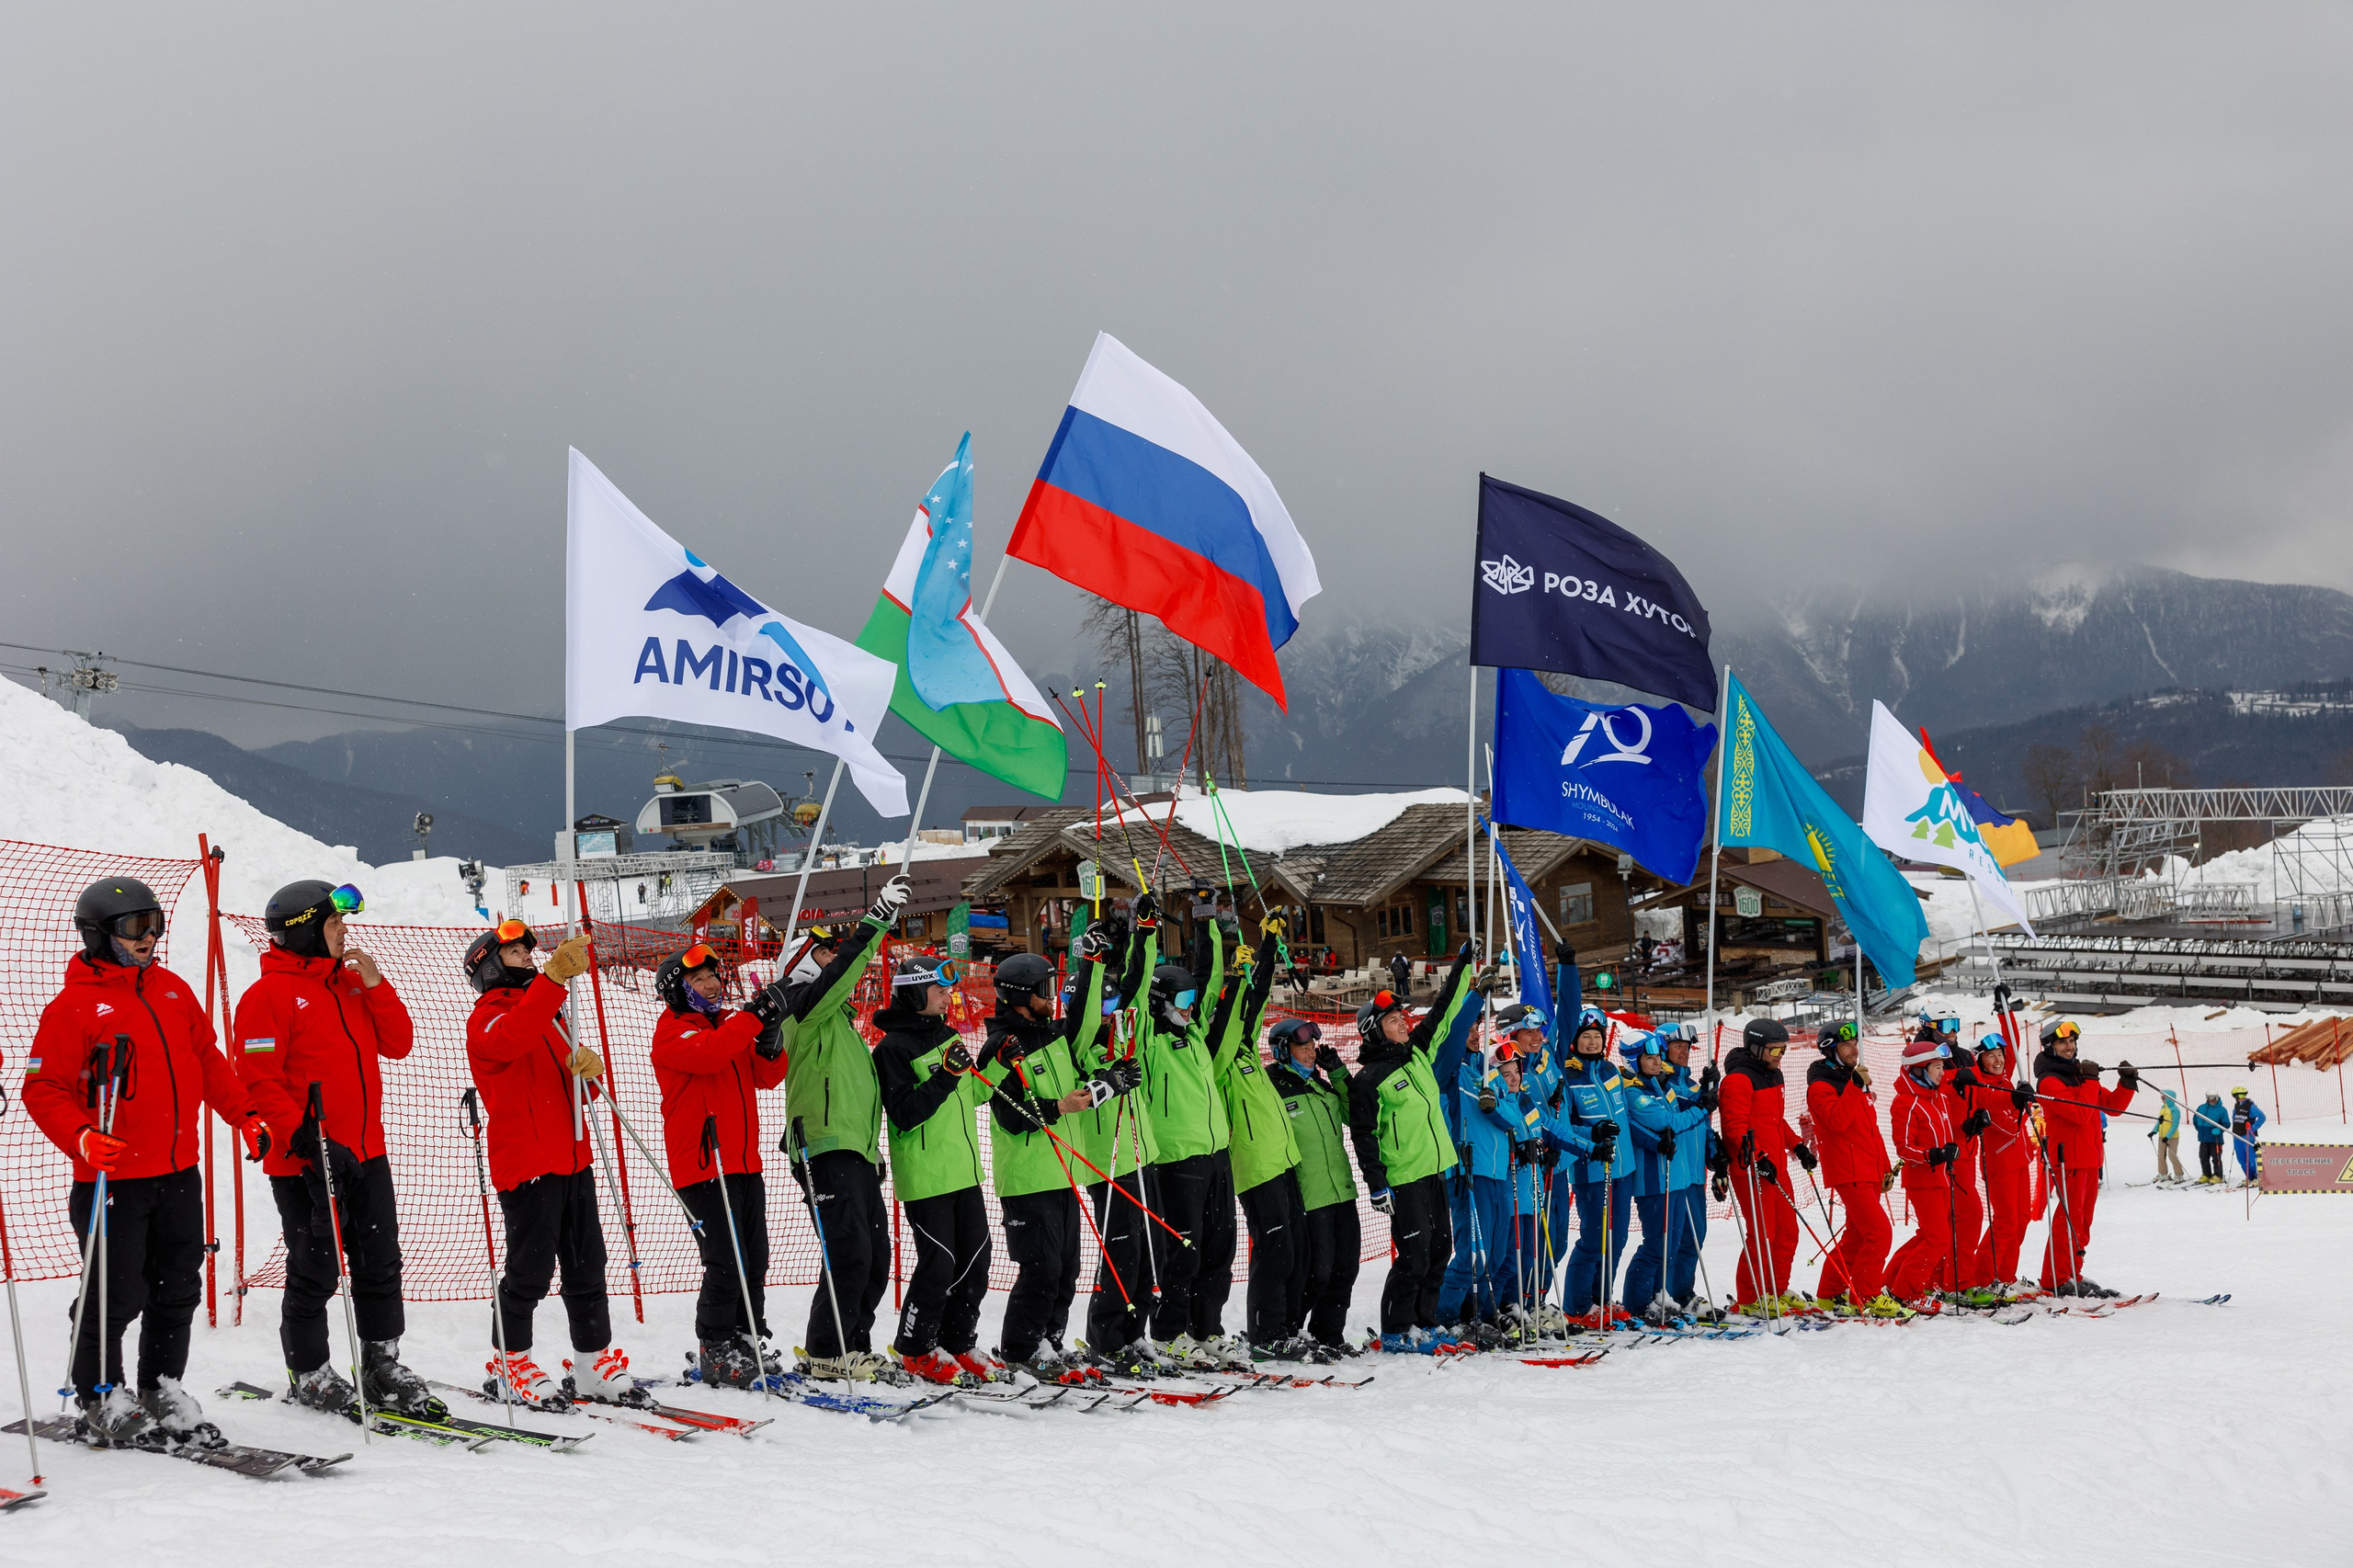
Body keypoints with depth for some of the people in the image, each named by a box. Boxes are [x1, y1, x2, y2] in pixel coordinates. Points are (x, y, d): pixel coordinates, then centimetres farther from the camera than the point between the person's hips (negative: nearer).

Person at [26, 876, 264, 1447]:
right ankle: (101, 1403, 13)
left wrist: (244, 1116, 11)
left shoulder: (172, 990, 12)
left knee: (177, 1291, 12)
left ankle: (163, 1394, 25)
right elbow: (43, 1089, -10)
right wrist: (82, 1138, -25)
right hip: (114, 1179, -6)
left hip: (179, 1174, 6)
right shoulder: (74, 1006, -8)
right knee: (116, 1294, -2)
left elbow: (207, 1061, 20)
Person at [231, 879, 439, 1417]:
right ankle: (308, 1375, 17)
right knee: (316, 1271, 2)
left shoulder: (351, 982, 14)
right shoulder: (269, 994, -10)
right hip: (308, 1163, -7)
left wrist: (375, 984, -2)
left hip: (367, 1153, 7)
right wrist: (303, 1134, -24)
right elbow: (257, 1079, -16)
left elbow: (398, 1044, 10)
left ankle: (382, 1367, 21)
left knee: (380, 1263, 11)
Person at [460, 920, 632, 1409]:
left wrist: (588, 1066, -3)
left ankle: (594, 1363, 12)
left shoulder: (548, 1017, 24)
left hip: (572, 1159, 8)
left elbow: (580, 1088, 22)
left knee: (586, 1266, 7)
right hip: (525, 1162, -8)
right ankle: (510, 1364, 5)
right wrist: (554, 977, -35)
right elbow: (512, 1039, -27)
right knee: (530, 1268, -7)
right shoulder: (487, 1017, -1)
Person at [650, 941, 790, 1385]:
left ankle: (748, 1341, 21)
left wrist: (771, 1041, -8)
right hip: (703, 1164, -7)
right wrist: (753, 1017, -25)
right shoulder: (672, 1031, -4)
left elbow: (766, 1076, 12)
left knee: (753, 1261, 10)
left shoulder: (730, 1024, 18)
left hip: (744, 1164, 7)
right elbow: (708, 1054, -25)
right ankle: (715, 1352, 0)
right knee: (726, 1263, -10)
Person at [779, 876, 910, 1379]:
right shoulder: (804, 1002, 0)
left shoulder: (839, 1016, 27)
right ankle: (825, 1353, -9)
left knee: (876, 1259, 8)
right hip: (826, 1149, -10)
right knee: (850, 1254, -15)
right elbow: (840, 973, -21)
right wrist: (875, 919, -24)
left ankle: (852, 1347, 15)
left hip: (858, 1151, 10)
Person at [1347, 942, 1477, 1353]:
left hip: (1435, 1171, 8)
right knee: (1414, 1256, -9)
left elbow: (1443, 1011, 19)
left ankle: (1423, 1325, 19)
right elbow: (1363, 1134, -11)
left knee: (1440, 1251, 10)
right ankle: (1395, 1332, 1)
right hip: (1403, 1179, -8)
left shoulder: (1418, 1053, 10)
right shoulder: (1369, 1079, -10)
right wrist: (1377, 1185, -16)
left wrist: (1463, 966, 17)